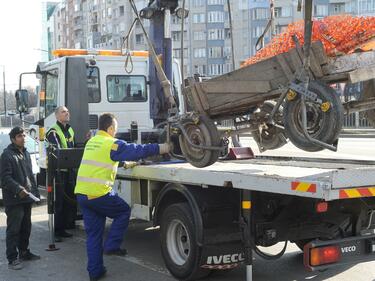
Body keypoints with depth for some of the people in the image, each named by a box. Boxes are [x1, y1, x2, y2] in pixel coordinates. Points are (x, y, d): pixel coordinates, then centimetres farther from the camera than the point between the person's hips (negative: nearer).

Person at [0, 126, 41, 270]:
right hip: (14, 199, -8)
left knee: (26, 227, 16)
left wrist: (35, 191, 16)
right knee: (13, 230, -4)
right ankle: (12, 259, 0)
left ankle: (24, 252, 29)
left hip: (26, 198, 8)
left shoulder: (26, 153, 16)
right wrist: (18, 189, -25)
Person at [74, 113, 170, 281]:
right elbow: (137, 150, -6)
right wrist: (160, 148, 4)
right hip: (99, 194, -7)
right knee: (123, 211, 17)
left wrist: (126, 162, 36)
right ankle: (111, 245, 9)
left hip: (81, 194, 7)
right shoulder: (111, 144, -8)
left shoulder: (91, 142, 17)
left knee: (93, 234, 13)